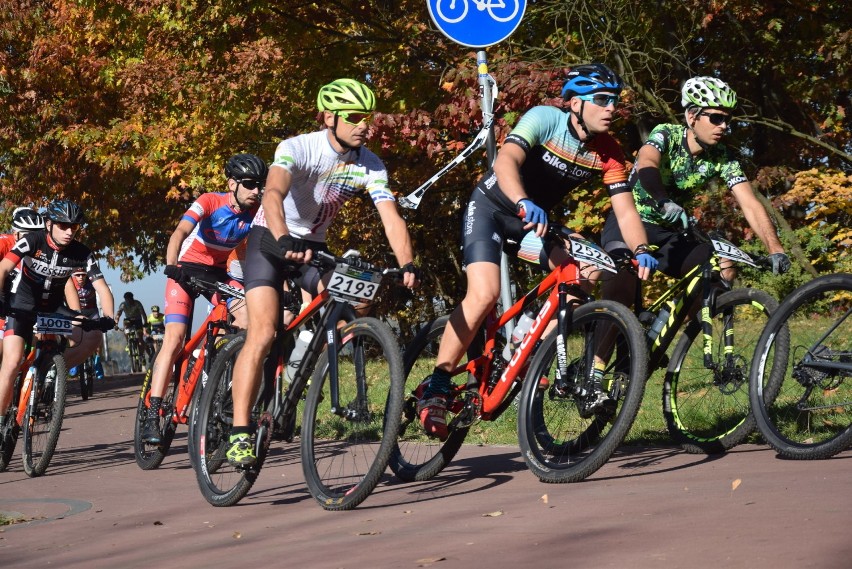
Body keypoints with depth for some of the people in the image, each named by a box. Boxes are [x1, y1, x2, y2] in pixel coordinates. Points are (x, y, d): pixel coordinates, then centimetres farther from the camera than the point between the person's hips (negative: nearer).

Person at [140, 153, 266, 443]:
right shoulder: (210, 202, -23)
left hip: (218, 273, 4)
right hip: (187, 269, -4)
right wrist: (171, 266, -52)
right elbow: (180, 232, -35)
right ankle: (152, 417, -19)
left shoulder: (257, 212, -12)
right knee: (174, 337, -18)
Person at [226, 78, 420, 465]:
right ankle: (240, 432, -20)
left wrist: (408, 265, -39)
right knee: (263, 334, -20)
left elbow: (391, 218, -21)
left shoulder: (370, 166, -12)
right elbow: (273, 193, -42)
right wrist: (284, 240, -61)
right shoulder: (298, 148, -25)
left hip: (313, 245, 5)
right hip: (271, 239, -5)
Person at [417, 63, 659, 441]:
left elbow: (625, 209, -14)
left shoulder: (608, 154, -9)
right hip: (490, 209, -6)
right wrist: (524, 203, -57)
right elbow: (506, 160, -38)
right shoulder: (545, 119, -23)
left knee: (587, 271, -16)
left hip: (533, 223, 6)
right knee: (485, 294, -25)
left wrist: (640, 250, -34)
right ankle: (435, 388, -20)